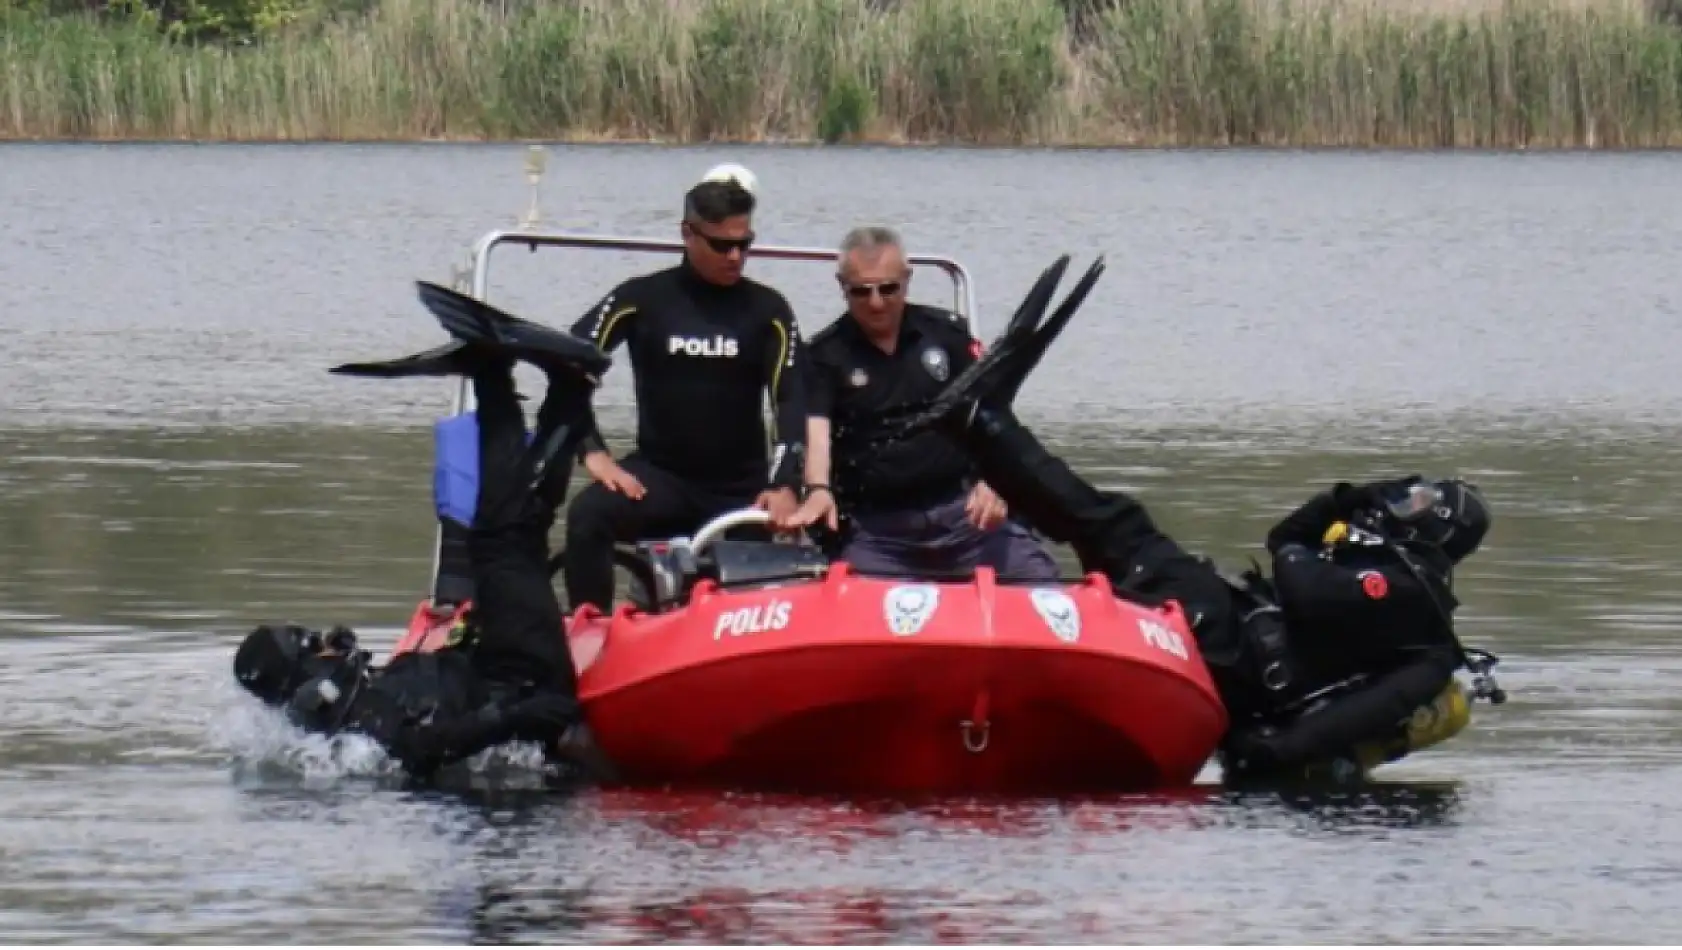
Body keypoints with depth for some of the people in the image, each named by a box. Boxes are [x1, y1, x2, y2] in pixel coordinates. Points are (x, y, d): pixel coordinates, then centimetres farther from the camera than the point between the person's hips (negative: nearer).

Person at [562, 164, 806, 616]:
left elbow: (792, 400, -6)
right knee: (587, 515, -29)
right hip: (661, 474, -2)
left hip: (741, 487, 2)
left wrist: (785, 485, -22)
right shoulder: (643, 299, -1)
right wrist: (593, 451, -14)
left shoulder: (767, 310, 1)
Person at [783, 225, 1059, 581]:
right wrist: (819, 491, -33)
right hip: (875, 527, -1)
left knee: (1042, 582, -11)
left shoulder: (947, 332, 6)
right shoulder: (824, 355, 1)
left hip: (963, 509, 1)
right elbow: (816, 428, -13)